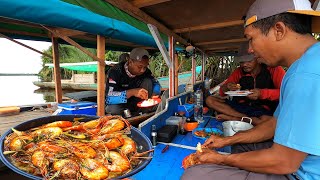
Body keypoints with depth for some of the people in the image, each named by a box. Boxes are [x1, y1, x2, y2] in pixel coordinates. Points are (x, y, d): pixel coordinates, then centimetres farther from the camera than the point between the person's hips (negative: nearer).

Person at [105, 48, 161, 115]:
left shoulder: (145, 71, -12)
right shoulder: (115, 71, -25)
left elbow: (156, 83, 0)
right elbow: (109, 98, -33)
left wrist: (154, 95, -23)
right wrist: (131, 92, -45)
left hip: (135, 105, 4)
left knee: (148, 81, -16)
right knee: (114, 110, -37)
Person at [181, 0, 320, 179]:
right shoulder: (305, 66, 7)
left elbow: (283, 162, -25)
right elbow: (277, 123, 11)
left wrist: (220, 159, -11)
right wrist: (227, 140, 10)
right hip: (297, 162, 9)